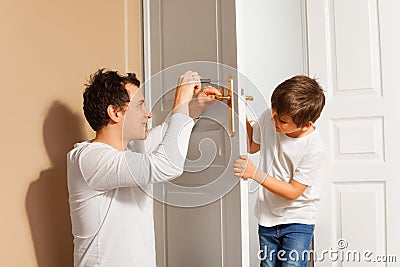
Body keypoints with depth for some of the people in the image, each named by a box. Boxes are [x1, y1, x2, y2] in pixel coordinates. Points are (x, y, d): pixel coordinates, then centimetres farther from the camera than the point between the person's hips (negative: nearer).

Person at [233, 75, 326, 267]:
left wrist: (255, 173, -24)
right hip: (267, 217, 5)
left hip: (297, 221, -4)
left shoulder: (314, 148, -23)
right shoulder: (268, 118, -9)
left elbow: (293, 192, -18)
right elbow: (252, 146, 11)